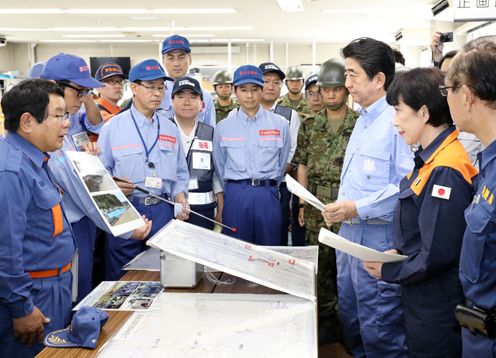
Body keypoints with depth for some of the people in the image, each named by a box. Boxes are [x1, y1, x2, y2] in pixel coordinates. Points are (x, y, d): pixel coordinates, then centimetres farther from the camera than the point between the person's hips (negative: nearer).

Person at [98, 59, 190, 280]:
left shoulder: (170, 129, 12)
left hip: (163, 210, 4)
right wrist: (113, 187, -20)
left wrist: (180, 194, -2)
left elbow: (181, 173, 15)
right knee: (122, 279, 6)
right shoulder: (113, 127, -1)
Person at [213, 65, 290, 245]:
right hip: (235, 196, 0)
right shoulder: (223, 127, 4)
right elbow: (219, 166, 12)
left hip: (267, 196, 0)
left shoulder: (280, 124, 3)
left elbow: (282, 163, 10)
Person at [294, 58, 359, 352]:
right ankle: (328, 320, 23)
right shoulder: (310, 126, 9)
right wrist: (302, 203, 7)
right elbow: (302, 165, 12)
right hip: (317, 207, 4)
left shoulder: (360, 124, -3)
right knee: (321, 263, 10)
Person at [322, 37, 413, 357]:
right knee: (350, 319, 21)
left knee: (378, 331, 3)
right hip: (350, 232, 9)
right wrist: (342, 209, 11)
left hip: (378, 238, -9)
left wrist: (359, 208, -22)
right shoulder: (363, 121, 13)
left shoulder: (397, 121, -17)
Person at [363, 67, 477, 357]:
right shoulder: (432, 159, 5)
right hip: (420, 298, 9)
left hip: (437, 309, -9)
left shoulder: (446, 170, -26)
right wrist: (399, 252, 1)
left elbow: (436, 254, -25)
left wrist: (389, 271, -12)